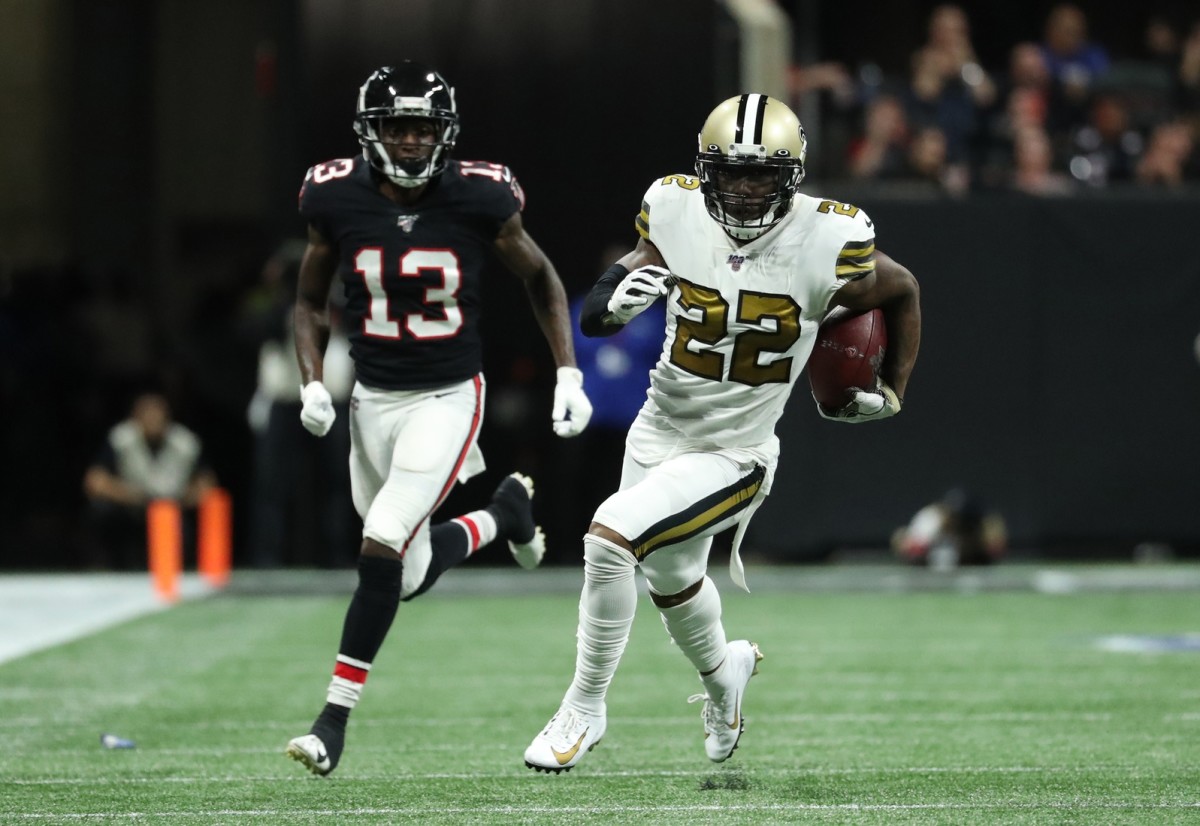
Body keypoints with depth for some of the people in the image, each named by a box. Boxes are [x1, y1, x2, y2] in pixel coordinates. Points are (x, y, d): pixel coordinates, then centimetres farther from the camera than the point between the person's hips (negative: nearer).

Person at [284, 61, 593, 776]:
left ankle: (335, 719, -10)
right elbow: (310, 302, 8)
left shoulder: (478, 200, -13)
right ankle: (503, 512, 44)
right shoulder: (338, 201, -8)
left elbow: (541, 278, 5)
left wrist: (569, 376, -1)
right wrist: (313, 385, -7)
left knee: (382, 546, -19)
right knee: (411, 576, 11)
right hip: (373, 400, 4)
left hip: (448, 399, -3)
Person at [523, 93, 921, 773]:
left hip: (734, 456, -5)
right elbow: (596, 316, 0)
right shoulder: (677, 213, -13)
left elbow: (902, 293, 2)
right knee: (672, 577, 27)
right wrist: (619, 297, -22)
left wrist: (893, 392, 6)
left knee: (609, 539, -24)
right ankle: (722, 672, 61)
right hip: (660, 434, 5)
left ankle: (585, 709, -5)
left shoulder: (827, 245, -20)